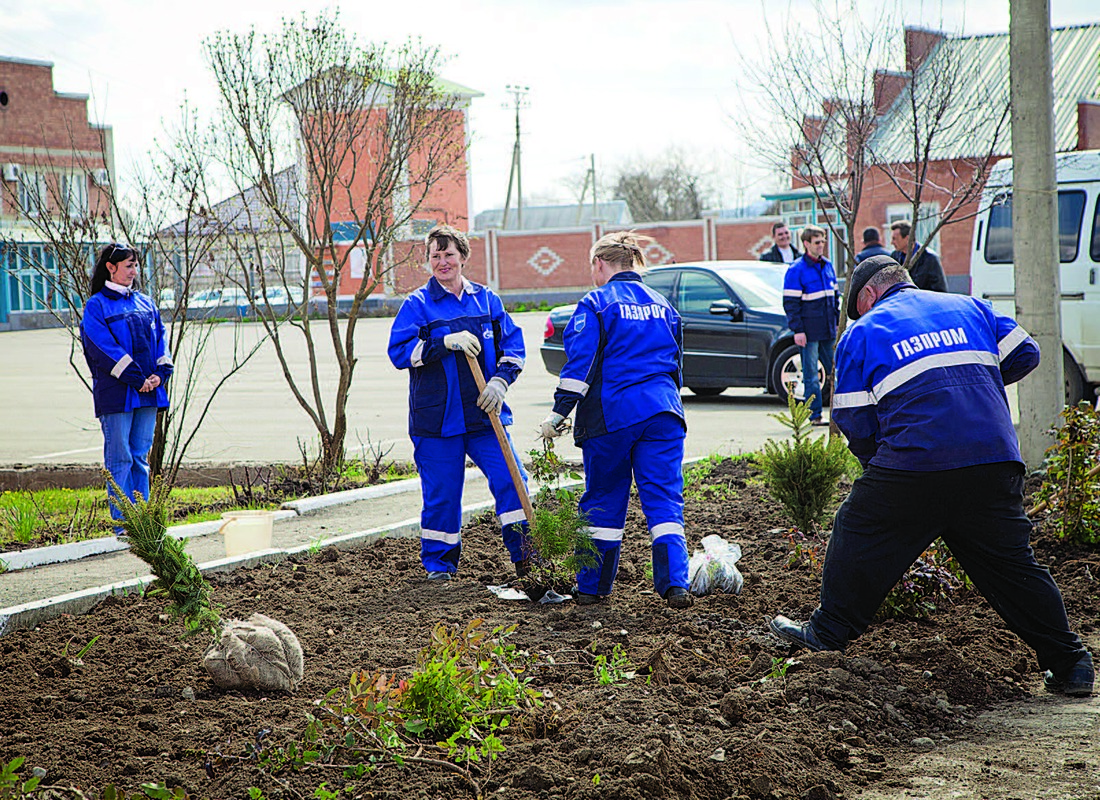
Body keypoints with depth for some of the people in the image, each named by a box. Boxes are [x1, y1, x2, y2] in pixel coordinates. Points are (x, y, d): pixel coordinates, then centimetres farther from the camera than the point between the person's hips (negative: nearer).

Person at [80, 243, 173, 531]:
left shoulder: (146, 303, 16)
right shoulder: (96, 306, -3)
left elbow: (160, 338, 12)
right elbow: (104, 347, -11)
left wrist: (160, 373, -5)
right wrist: (137, 379, -15)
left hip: (149, 392, 6)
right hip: (116, 393, -5)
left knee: (140, 456, 9)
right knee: (120, 458, -4)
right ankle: (123, 523, -2)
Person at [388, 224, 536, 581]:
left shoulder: (486, 299, 9)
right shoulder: (418, 304, -1)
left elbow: (513, 344, 11)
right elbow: (399, 351, -10)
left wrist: (501, 379, -6)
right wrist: (447, 342, -20)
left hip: (483, 414, 3)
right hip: (436, 416, -3)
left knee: (510, 479, -5)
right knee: (441, 493, 2)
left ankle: (525, 555, 5)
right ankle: (439, 564, 18)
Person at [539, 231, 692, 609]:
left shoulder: (596, 304, -3)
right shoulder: (661, 304, 14)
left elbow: (580, 364, -10)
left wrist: (559, 412, -8)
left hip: (611, 415, -4)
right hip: (662, 413, 4)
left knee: (603, 502, 8)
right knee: (664, 500, 1)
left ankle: (592, 588, 16)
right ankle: (675, 584, -12)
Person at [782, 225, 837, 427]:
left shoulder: (827, 266, 12)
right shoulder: (796, 270, -8)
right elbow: (790, 303, -9)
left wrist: (838, 322, 17)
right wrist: (797, 330, -14)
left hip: (829, 330, 6)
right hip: (810, 332, -6)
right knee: (811, 375, -2)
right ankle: (815, 415, 1)